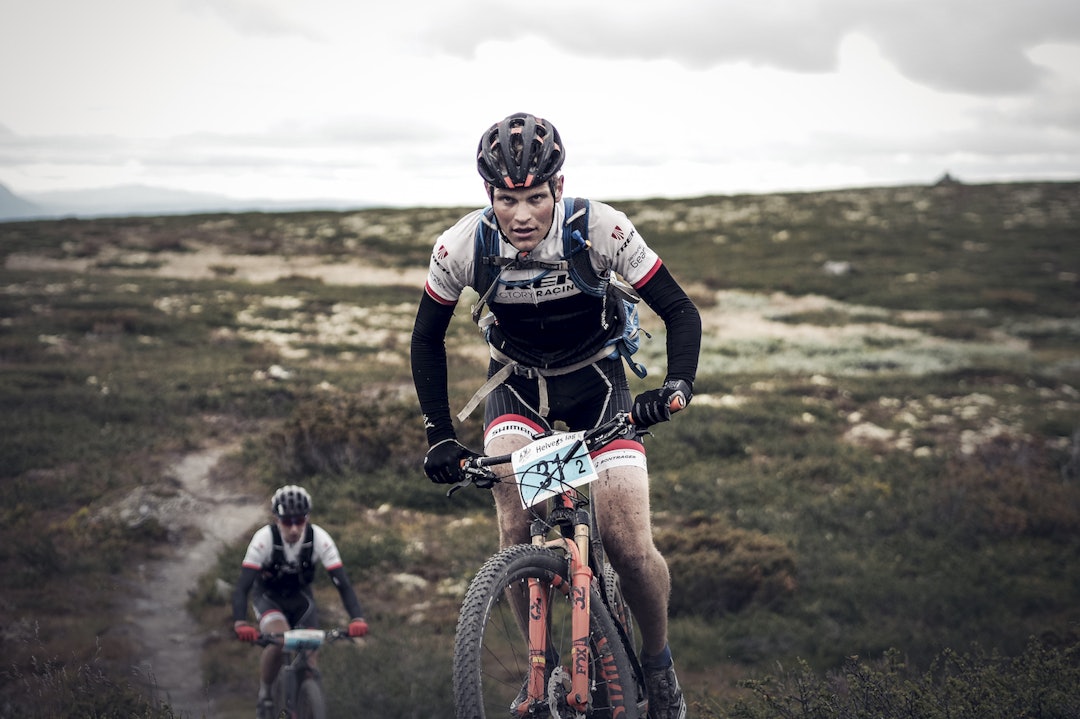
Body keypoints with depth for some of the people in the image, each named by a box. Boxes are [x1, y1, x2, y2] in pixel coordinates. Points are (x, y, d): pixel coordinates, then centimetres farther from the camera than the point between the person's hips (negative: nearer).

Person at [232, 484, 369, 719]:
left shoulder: (319, 539, -27)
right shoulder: (264, 539, -31)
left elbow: (342, 582, -28)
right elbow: (242, 586, -36)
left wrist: (357, 618, -43)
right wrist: (240, 623, -52)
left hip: (300, 597, 2)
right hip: (268, 597, -2)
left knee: (309, 653, -12)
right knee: (278, 640, -30)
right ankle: (264, 695, -6)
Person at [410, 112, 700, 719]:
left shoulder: (601, 230, -27)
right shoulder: (463, 245, -22)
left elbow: (681, 311, -19)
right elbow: (428, 337, -5)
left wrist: (678, 385, -36)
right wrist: (440, 434, -10)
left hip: (596, 380, -1)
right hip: (518, 384, 1)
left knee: (631, 548, -13)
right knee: (518, 533, -21)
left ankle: (659, 663, 14)